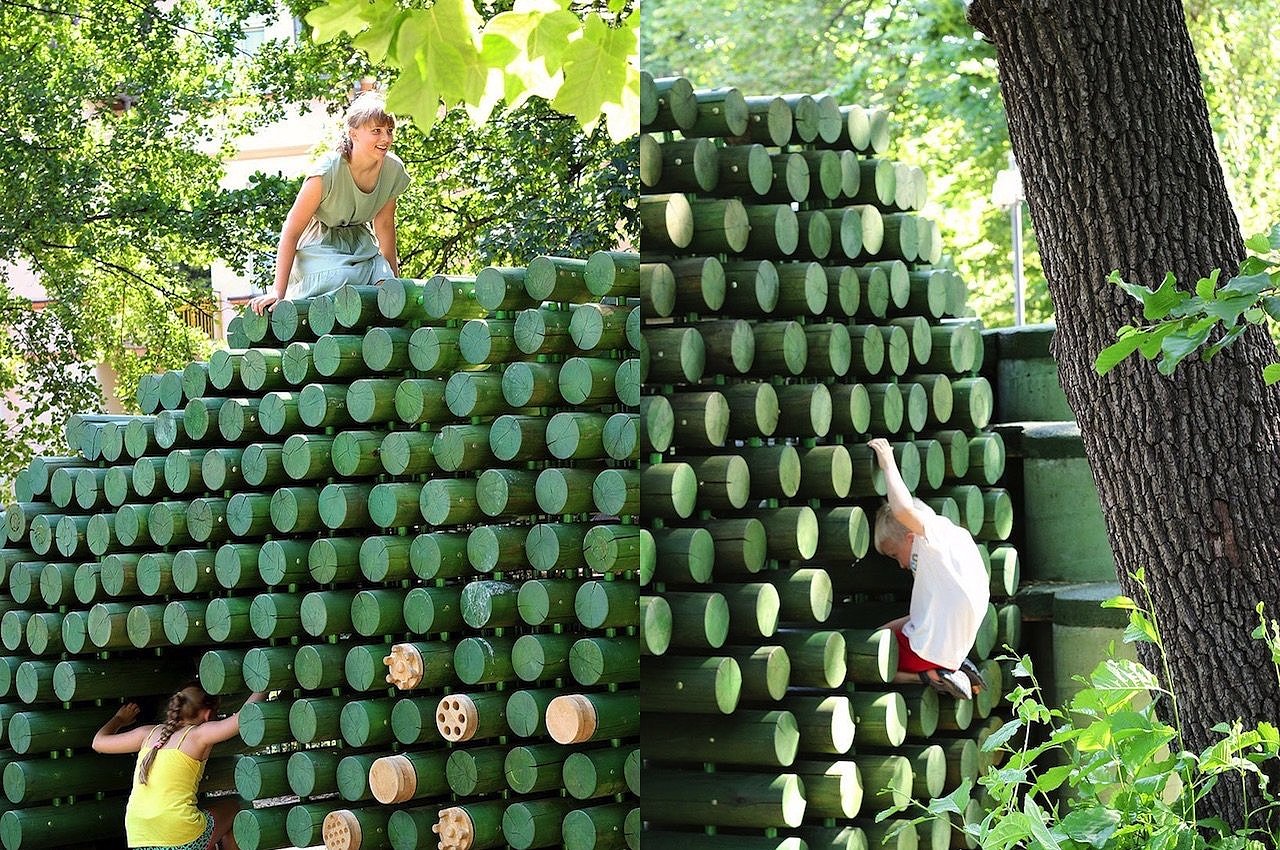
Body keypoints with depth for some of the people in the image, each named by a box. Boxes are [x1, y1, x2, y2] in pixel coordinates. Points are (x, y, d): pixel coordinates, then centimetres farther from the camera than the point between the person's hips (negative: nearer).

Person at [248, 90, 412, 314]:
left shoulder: (393, 170, -11)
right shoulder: (327, 173, -26)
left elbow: (384, 225, 6)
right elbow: (291, 231, -21)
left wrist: (394, 278, 11)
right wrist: (278, 292, -24)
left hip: (360, 244, 5)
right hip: (319, 245, -5)